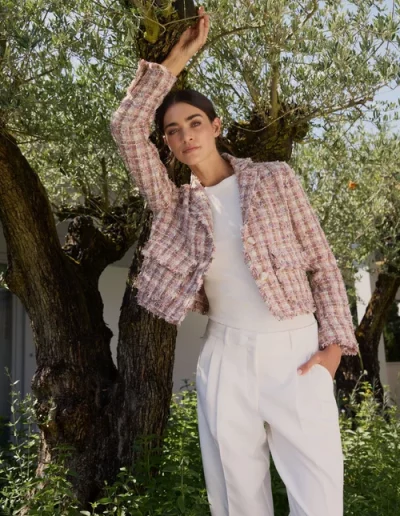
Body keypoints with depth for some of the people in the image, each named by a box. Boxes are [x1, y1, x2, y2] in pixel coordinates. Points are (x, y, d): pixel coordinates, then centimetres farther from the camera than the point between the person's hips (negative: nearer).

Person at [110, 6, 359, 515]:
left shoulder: (275, 178, 3)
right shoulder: (175, 204, 9)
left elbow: (323, 263, 4)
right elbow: (126, 127, 1)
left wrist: (334, 343, -5)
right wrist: (177, 57, 3)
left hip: (295, 350, -2)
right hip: (225, 357, 2)